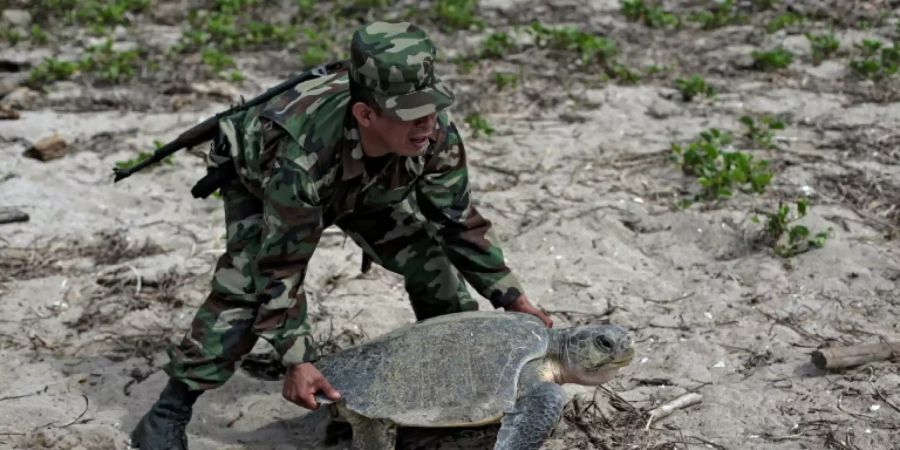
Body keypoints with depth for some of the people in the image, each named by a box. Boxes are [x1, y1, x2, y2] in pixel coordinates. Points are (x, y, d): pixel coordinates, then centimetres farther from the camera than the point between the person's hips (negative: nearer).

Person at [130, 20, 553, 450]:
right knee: (248, 285, -26)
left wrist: (512, 298, -13)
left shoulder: (436, 135, -34)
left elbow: (459, 222, -17)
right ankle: (170, 410, -16)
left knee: (432, 259, -5)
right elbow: (282, 267, -38)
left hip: (368, 183, 4)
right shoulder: (302, 157, -48)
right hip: (258, 174, -4)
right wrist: (298, 360, -41)